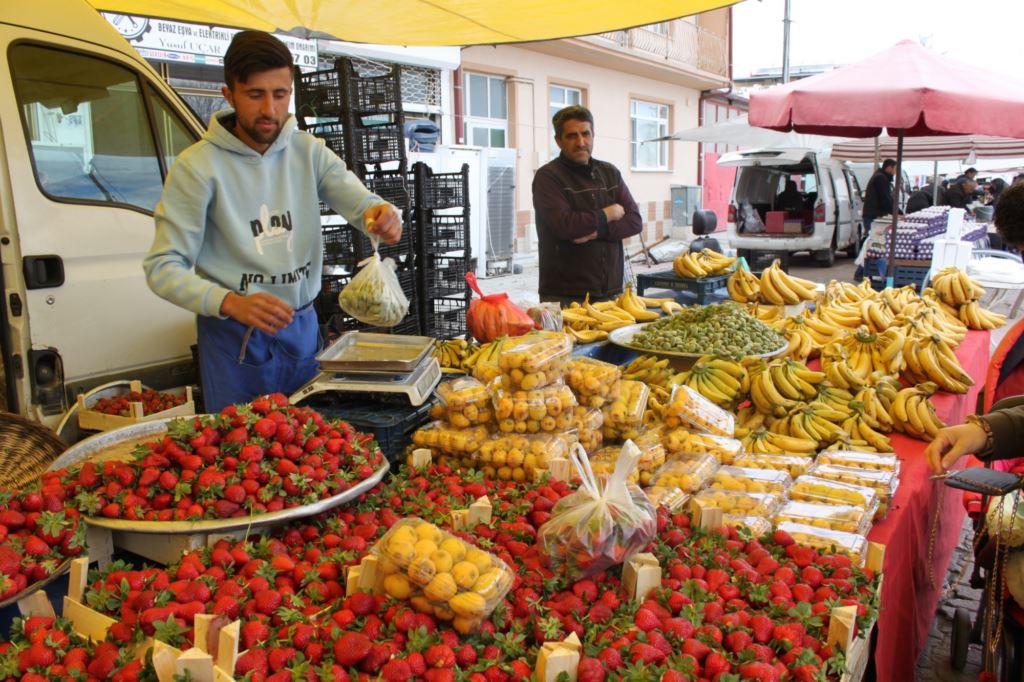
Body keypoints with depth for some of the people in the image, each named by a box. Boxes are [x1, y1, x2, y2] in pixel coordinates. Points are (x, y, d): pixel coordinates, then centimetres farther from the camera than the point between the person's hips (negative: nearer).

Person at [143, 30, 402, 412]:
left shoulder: (310, 152, 3)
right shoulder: (197, 166, -10)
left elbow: (357, 199, -10)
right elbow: (162, 268, -13)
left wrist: (381, 214, -35)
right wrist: (231, 303, -31)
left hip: (304, 328, 4)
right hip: (235, 338, -3)